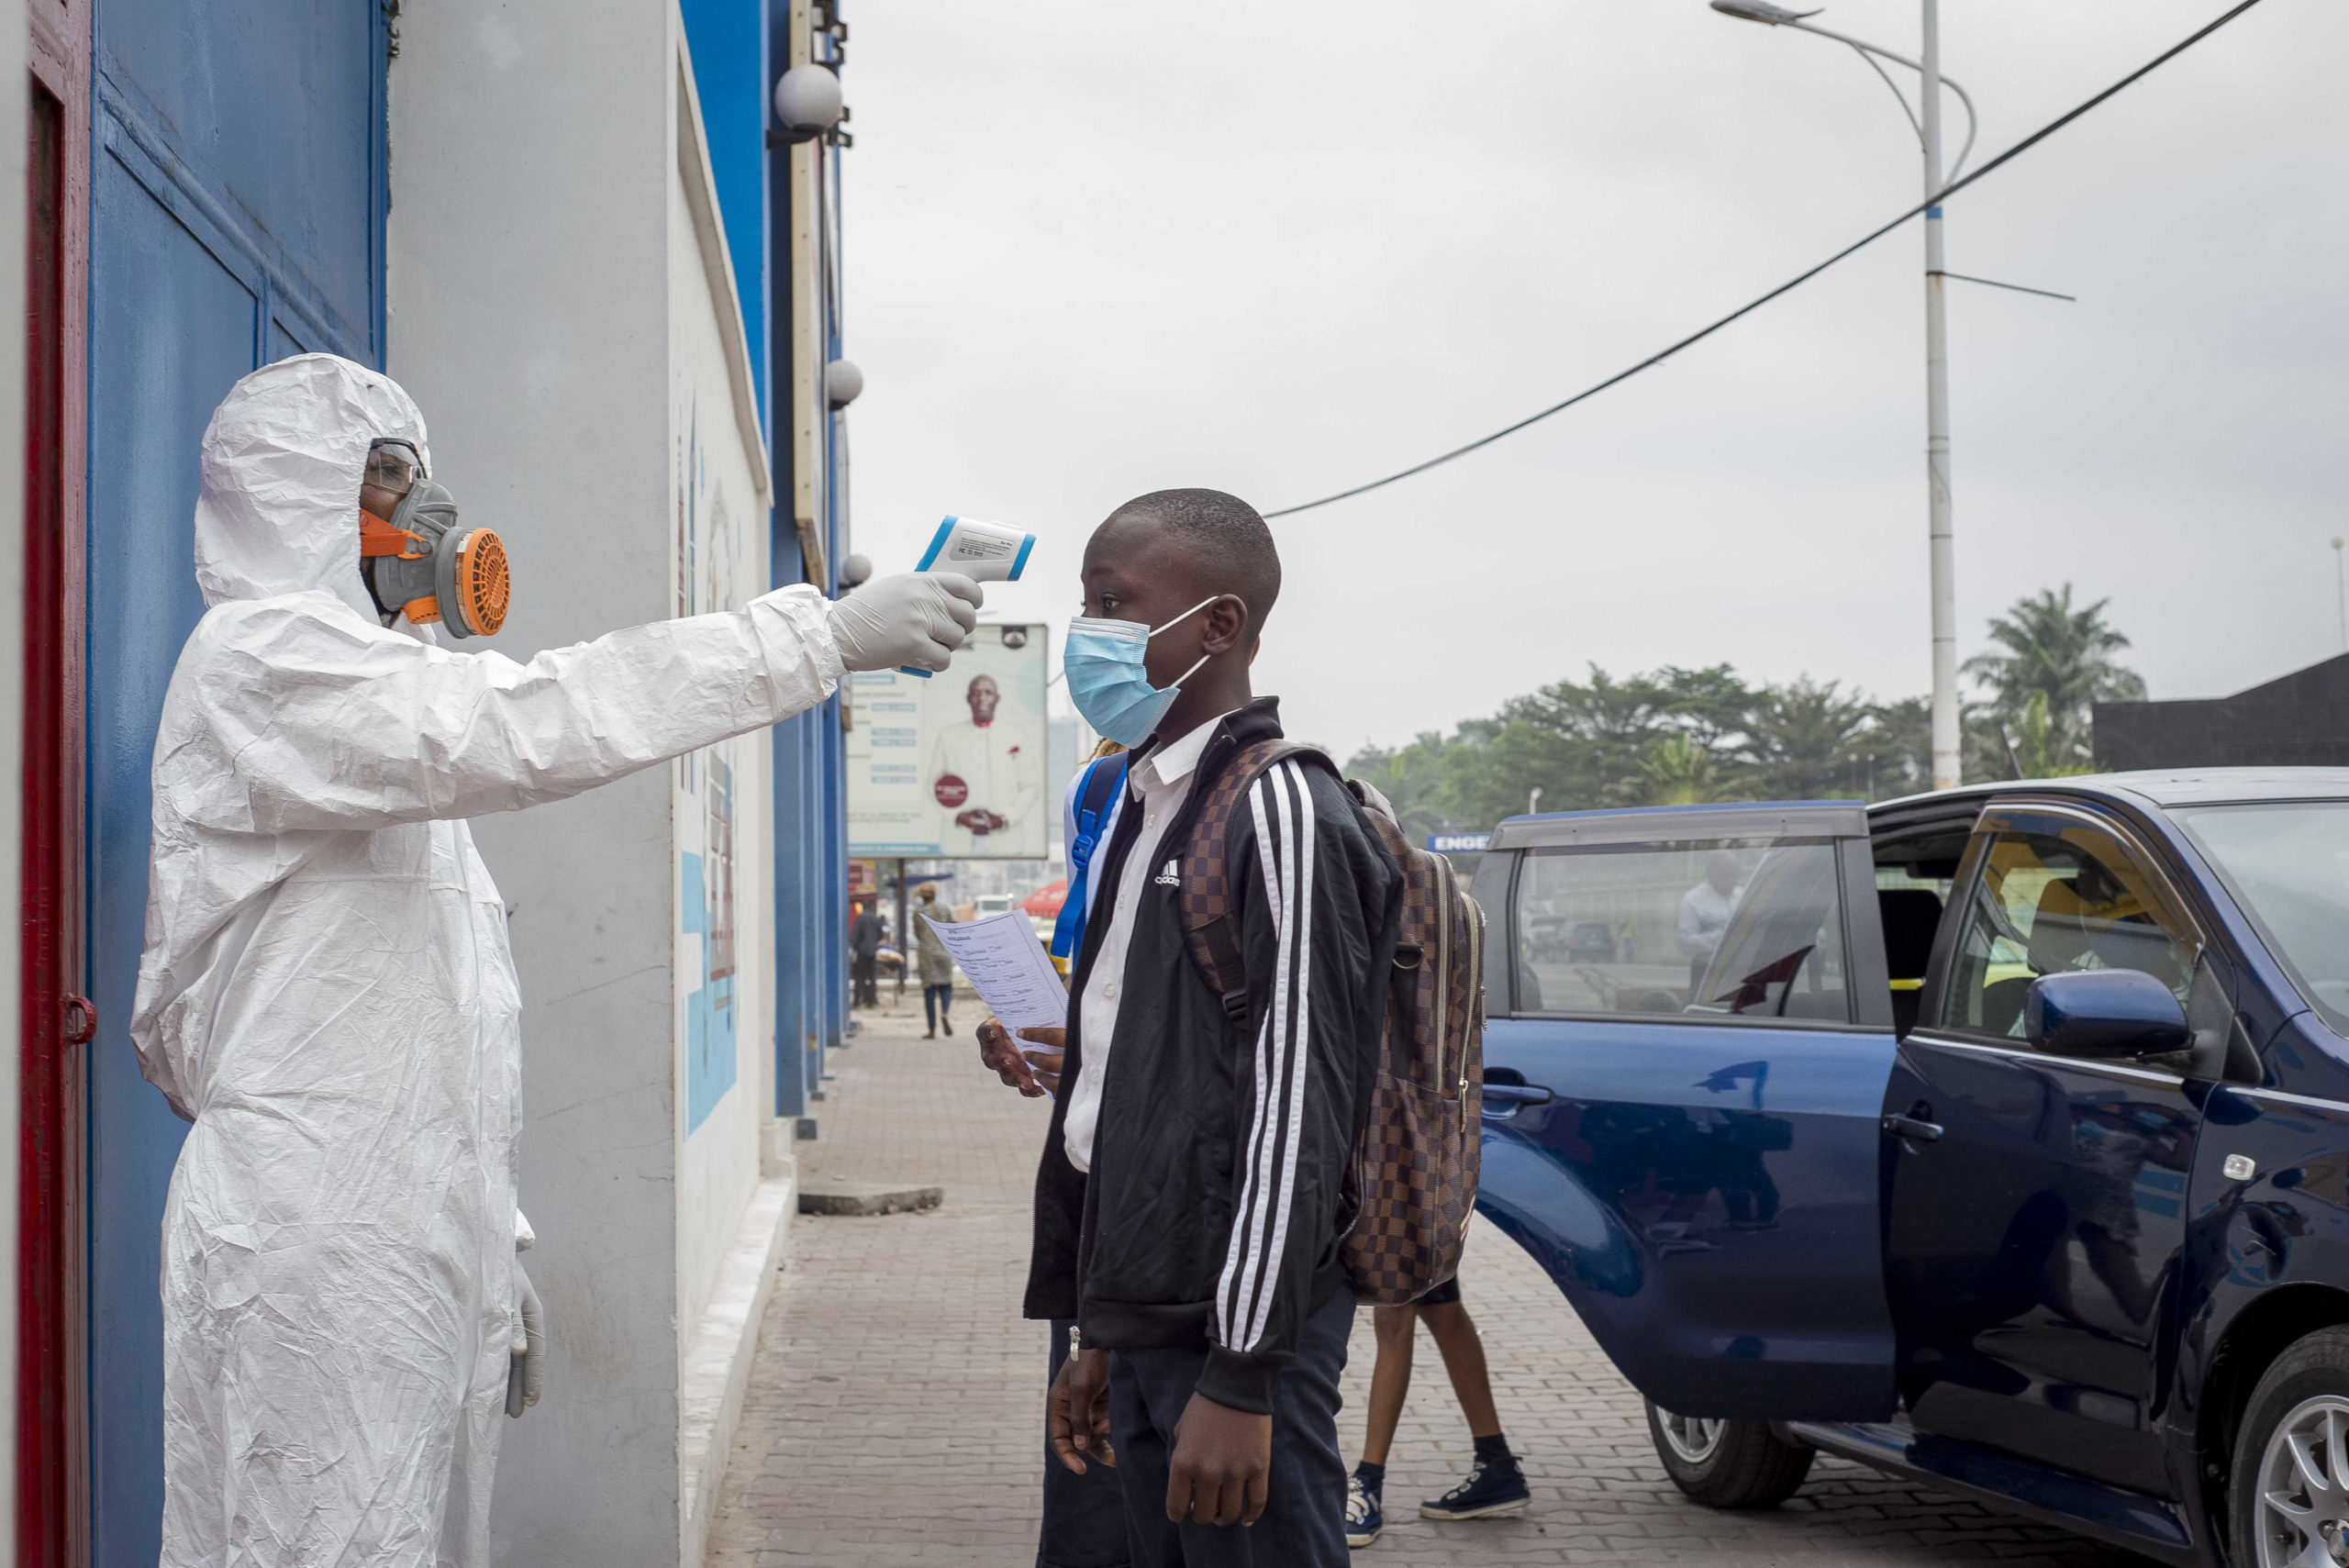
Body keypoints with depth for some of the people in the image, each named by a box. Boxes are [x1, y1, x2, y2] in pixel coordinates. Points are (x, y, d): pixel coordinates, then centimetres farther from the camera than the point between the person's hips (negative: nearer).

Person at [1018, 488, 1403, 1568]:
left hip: (1235, 1327, -9)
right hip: (1145, 1320, 9)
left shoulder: (1279, 810, -12)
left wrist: (1242, 1376, -20)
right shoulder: (1143, 813, 17)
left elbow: (1294, 1104, -18)